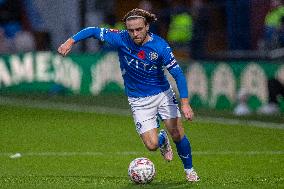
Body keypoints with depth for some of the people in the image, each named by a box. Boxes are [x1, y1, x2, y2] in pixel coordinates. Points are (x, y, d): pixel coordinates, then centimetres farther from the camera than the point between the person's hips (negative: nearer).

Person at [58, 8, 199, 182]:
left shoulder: (160, 46, -19)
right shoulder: (121, 39, -17)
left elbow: (178, 73, -17)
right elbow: (93, 31, -7)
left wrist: (185, 102, -24)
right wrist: (70, 42, -18)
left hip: (163, 93, -1)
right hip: (139, 101, 1)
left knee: (177, 134, -8)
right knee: (152, 145, -9)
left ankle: (189, 170, 20)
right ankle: (162, 140, 30)